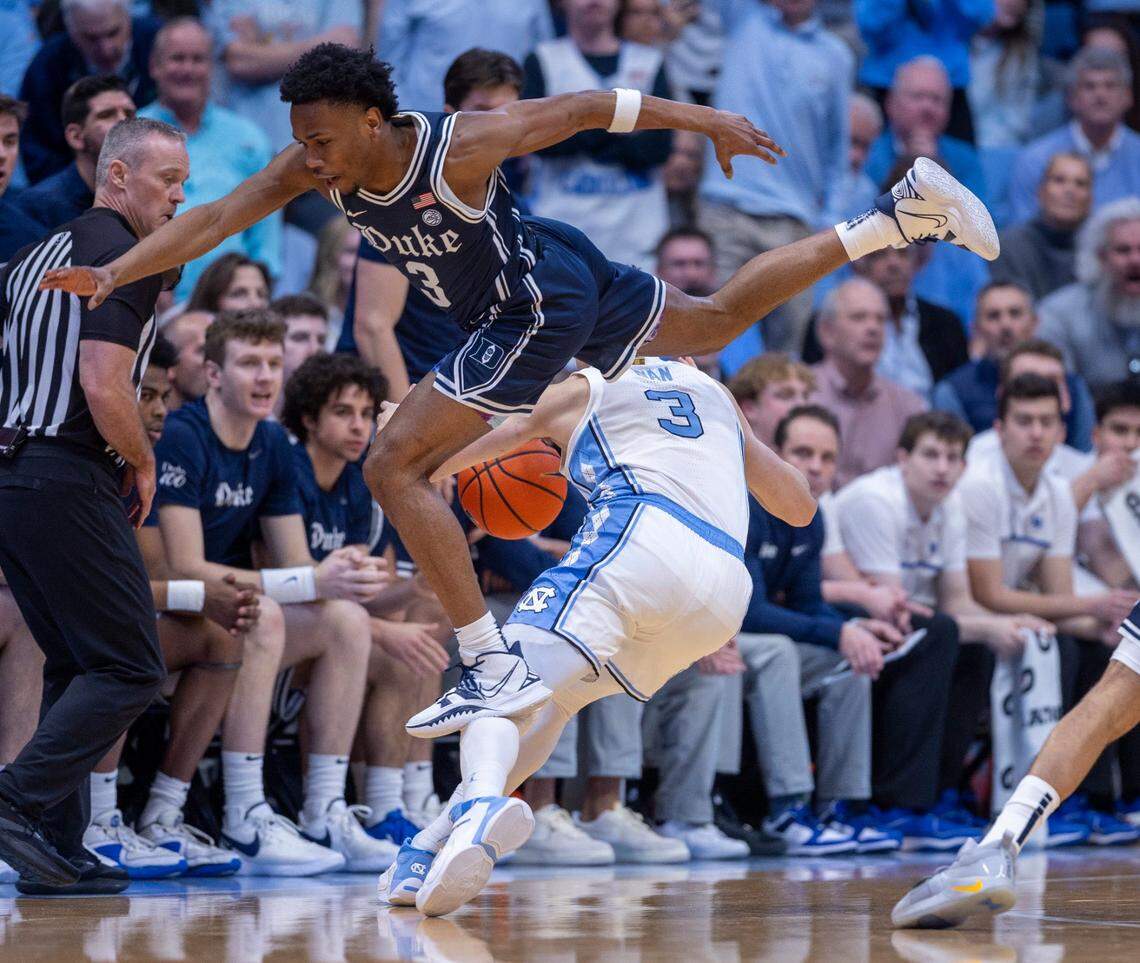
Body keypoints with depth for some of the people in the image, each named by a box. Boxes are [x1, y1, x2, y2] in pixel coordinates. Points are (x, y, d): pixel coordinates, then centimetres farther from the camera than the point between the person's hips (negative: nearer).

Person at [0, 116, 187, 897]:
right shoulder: (125, 257, -9)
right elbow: (105, 391, -20)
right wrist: (145, 464, -4)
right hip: (68, 481, -9)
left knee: (76, 666, 15)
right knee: (131, 670, -5)